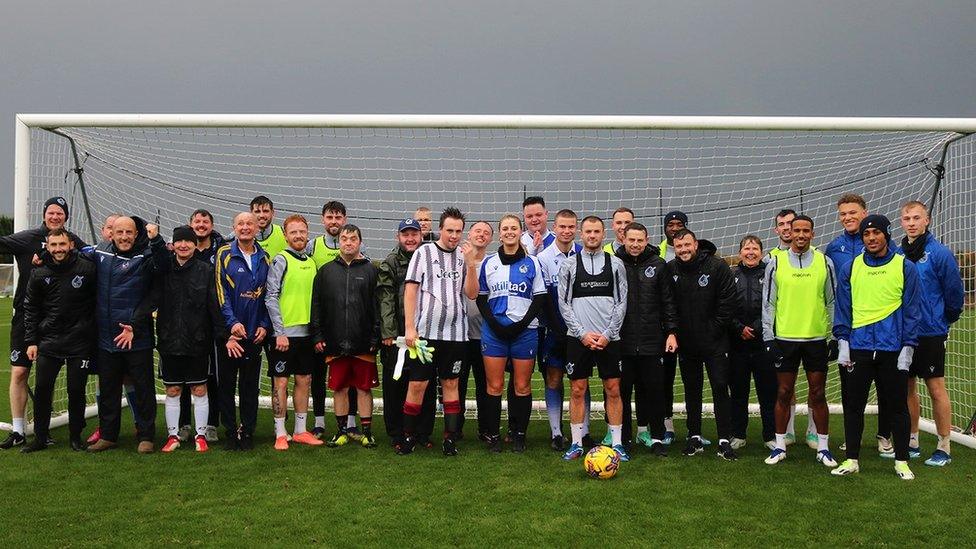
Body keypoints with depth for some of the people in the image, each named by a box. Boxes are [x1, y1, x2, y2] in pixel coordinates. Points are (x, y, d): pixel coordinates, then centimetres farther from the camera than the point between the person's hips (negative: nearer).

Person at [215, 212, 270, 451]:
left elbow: (269, 294, 9)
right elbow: (220, 292, -7)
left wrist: (264, 325, 0)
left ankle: (247, 432, 16)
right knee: (227, 384, 4)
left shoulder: (265, 258, 8)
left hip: (255, 332, 2)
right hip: (229, 331, -2)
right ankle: (230, 433, 14)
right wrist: (232, 323, -16)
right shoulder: (224, 254, -1)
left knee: (250, 385, 7)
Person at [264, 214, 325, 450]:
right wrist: (280, 332, -15)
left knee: (304, 381, 11)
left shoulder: (311, 263, 13)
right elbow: (271, 298, -11)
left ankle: (301, 430, 20)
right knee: (280, 382, 0)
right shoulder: (280, 260, -6)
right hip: (284, 333, -6)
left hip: (306, 332, 6)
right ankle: (280, 434, 7)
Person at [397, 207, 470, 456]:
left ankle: (450, 437, 15)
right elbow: (410, 290, -2)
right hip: (425, 331, -3)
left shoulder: (464, 256, 9)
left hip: (455, 332, 3)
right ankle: (408, 435, 12)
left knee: (451, 383, 8)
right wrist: (409, 327, -8)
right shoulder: (424, 252, 1)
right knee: (417, 384, -1)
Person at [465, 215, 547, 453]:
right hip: (494, 332, 1)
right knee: (494, 386, 0)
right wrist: (494, 323, -5)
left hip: (524, 331, -1)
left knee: (522, 386, 2)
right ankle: (493, 435, 10)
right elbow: (480, 298, 9)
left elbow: (540, 298, 3)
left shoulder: (532, 263, 6)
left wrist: (523, 323, -9)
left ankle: (519, 435, 13)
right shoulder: (488, 263, 10)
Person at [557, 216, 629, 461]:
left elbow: (621, 302, 3)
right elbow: (564, 303, 1)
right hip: (578, 337, 0)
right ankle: (577, 444, 12)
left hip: (609, 337, 1)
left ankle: (617, 443, 12)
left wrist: (607, 334, -7)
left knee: (613, 390, 3)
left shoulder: (615, 264, 6)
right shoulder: (569, 265, 4)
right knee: (578, 390, 3)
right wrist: (583, 333, -8)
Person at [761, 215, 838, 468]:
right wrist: (768, 338, -2)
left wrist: (834, 337, 4)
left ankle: (823, 447, 17)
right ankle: (780, 446, 16)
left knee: (818, 394, 6)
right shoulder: (776, 263, 2)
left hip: (817, 338, 0)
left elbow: (832, 302, 7)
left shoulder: (825, 262, 3)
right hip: (784, 338, 0)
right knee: (784, 394, 6)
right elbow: (768, 303, 3)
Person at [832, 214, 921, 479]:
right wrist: (843, 341, 0)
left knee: (897, 406, 7)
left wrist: (908, 347, -5)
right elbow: (842, 308, 8)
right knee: (853, 405, 7)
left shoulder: (905, 267, 1)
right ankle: (851, 459, 18)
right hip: (858, 348, 2)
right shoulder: (850, 268, 6)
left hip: (893, 349, -2)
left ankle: (901, 461, 20)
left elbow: (912, 310, 1)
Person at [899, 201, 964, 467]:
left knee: (936, 388, 0)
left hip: (930, 333, -5)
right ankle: (911, 442, 24)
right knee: (907, 387, 12)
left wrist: (945, 320, 3)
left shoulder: (940, 252, -9)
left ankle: (944, 448, 10)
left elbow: (954, 290, -6)